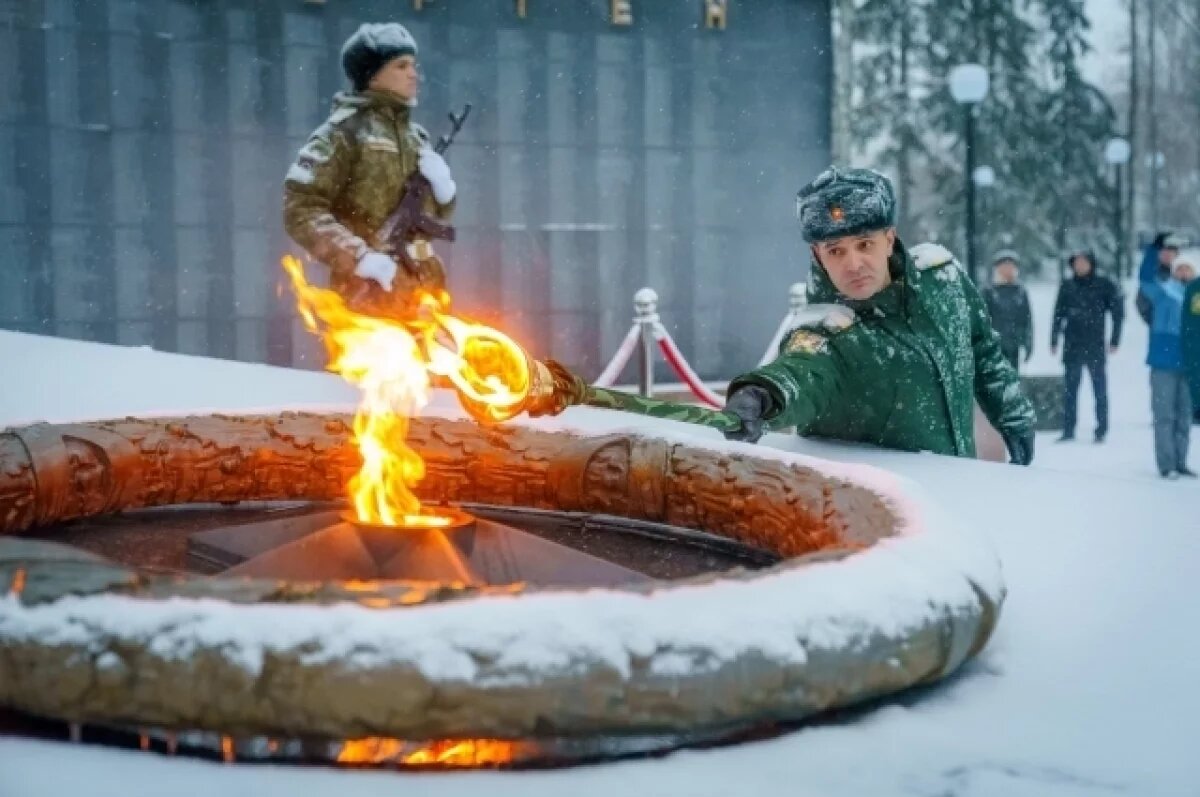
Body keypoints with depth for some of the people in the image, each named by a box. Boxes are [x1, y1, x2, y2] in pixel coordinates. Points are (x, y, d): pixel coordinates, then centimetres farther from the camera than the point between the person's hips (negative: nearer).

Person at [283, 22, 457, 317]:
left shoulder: (415, 135, 14)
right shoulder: (344, 131, -6)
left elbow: (438, 211, 22)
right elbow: (300, 210, -14)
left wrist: (442, 184, -1)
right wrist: (366, 260, -21)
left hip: (421, 293, 7)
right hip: (369, 295, -7)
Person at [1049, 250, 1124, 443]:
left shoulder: (1105, 286, 0)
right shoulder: (1067, 287, 7)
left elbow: (1118, 313, 2)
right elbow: (1058, 315, 11)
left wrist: (1114, 340, -4)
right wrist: (1054, 340, 6)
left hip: (1096, 347, -3)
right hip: (1072, 346, 3)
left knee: (1100, 390, 1)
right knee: (1069, 390, 4)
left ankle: (1101, 430, 6)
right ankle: (1068, 430, 9)